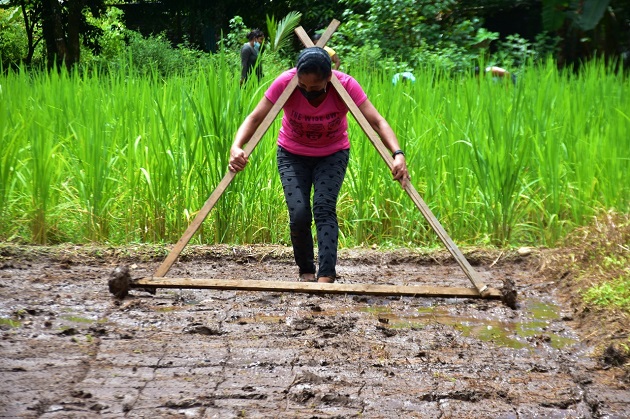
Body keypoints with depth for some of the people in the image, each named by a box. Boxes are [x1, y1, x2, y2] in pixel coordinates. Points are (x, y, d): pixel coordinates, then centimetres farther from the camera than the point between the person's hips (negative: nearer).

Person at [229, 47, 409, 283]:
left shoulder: (346, 85, -27)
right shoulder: (285, 83, -26)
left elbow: (377, 122, -28)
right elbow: (255, 118, -25)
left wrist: (398, 154, -44)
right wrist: (236, 147, -43)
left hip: (333, 154, 0)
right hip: (292, 154, 0)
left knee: (324, 208, -23)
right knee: (299, 214, -14)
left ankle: (326, 276, -25)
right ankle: (306, 272, 9)